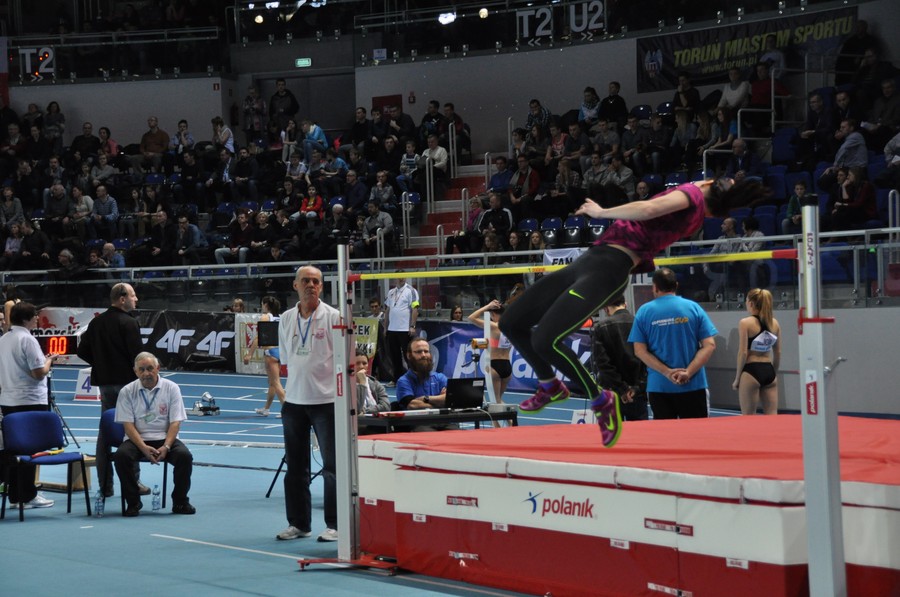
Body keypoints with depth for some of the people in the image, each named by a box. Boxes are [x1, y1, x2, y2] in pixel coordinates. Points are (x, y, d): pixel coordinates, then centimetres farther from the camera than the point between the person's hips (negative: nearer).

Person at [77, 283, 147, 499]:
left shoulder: (96, 323, 7)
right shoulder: (128, 323, -15)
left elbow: (83, 351, 10)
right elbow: (138, 355, -18)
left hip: (104, 382, 7)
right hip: (126, 382, -7)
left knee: (105, 433, 10)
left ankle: (105, 486, 11)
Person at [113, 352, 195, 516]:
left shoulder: (171, 388, 1)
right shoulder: (127, 392, 0)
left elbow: (175, 422, -3)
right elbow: (128, 425, -6)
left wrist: (166, 447, -19)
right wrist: (144, 448, -21)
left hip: (165, 439, 0)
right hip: (137, 440, 0)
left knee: (185, 456, -28)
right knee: (121, 456, -31)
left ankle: (180, 502, -8)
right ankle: (133, 502, -13)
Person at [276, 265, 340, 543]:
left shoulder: (333, 317, -4)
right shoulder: (286, 319, 10)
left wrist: (344, 393, -8)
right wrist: (287, 387, 12)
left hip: (326, 400, -5)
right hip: (294, 401, 5)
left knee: (332, 466, -3)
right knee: (295, 466, 9)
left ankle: (334, 525, 2)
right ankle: (298, 523, 18)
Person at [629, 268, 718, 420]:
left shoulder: (644, 312, 2)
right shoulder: (693, 308, 1)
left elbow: (640, 351, -4)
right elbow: (709, 345, -5)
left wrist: (667, 372, -9)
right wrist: (688, 372, -11)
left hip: (658, 386, 0)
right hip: (693, 385, 0)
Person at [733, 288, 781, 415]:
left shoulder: (745, 323, -8)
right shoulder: (775, 323, 7)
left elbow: (743, 353, -11)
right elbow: (778, 352, 11)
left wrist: (737, 378, -4)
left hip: (751, 371, -5)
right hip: (769, 371, 5)